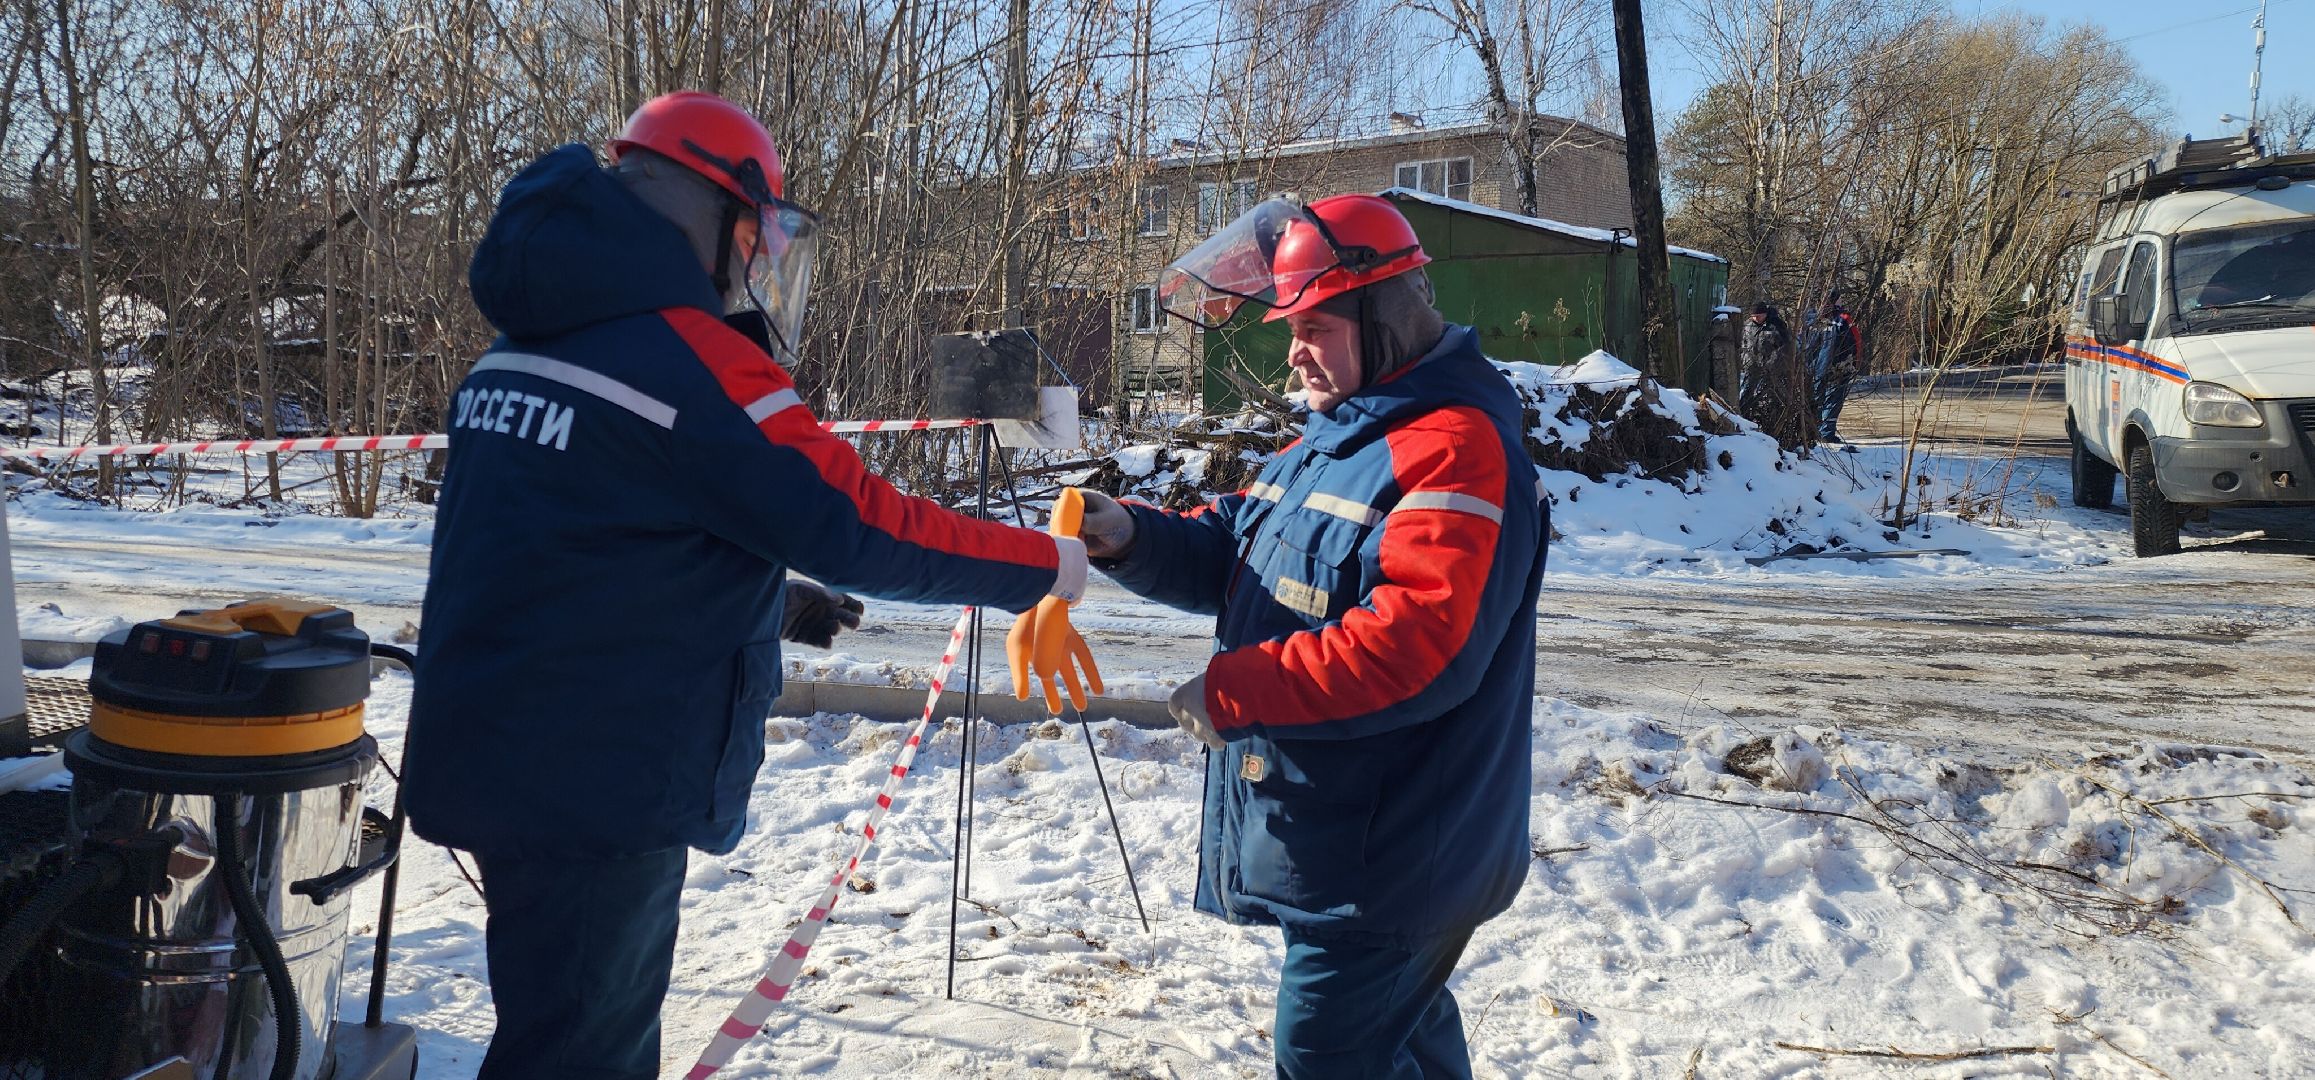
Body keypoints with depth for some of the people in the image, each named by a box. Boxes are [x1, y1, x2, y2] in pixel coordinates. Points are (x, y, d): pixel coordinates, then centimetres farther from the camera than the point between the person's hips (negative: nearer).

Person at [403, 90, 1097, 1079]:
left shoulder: (525, 348, 11)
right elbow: (858, 524, -17)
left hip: (498, 762, 9)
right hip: (594, 785, -9)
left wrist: (769, 604, 19)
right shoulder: (692, 359, -18)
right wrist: (1041, 566, -5)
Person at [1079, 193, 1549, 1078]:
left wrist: (1236, 690, -26)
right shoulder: (1332, 436, 13)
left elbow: (1416, 646, -31)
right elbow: (1233, 551, 12)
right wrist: (1131, 537, -8)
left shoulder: (1455, 446, -20)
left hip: (1391, 861, -10)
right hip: (1321, 833, 10)